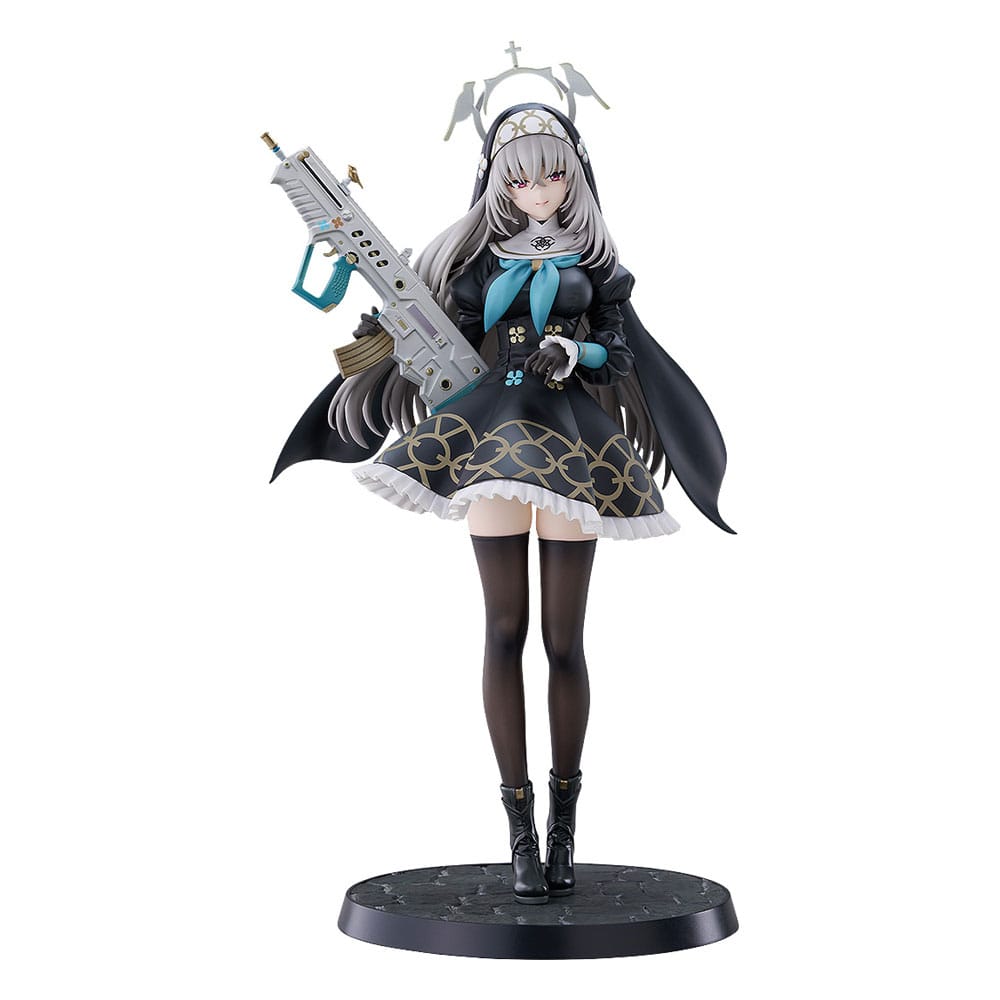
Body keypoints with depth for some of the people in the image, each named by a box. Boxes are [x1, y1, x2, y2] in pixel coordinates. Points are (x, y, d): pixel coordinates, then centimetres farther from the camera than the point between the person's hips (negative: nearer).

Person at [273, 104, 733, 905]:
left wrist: (575, 352, -14)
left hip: (573, 443, 0)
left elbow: (624, 348, 5)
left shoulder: (593, 259, 11)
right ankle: (520, 830, 3)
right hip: (492, 440, 0)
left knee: (565, 640, 0)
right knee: (505, 633, -3)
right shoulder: (478, 258, 12)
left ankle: (564, 819, 15)